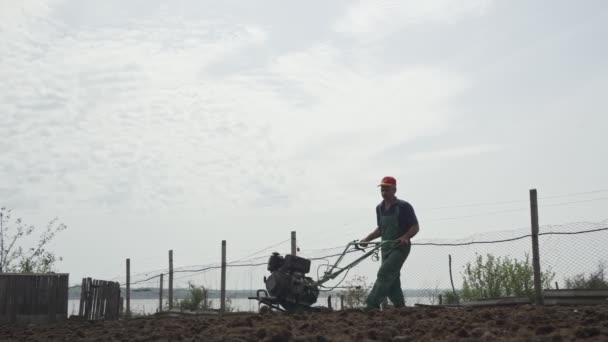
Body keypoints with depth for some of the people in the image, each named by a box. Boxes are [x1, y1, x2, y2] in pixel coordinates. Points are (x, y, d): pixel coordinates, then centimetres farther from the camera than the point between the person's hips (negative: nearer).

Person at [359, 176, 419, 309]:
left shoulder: (404, 207, -8)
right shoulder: (379, 208, 12)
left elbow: (415, 227, -7)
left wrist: (405, 237, -26)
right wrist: (367, 239, 11)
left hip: (400, 247, -7)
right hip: (386, 248, 7)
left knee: (384, 273, -19)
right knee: (392, 280, 4)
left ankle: (372, 304, -23)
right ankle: (400, 306, 11)